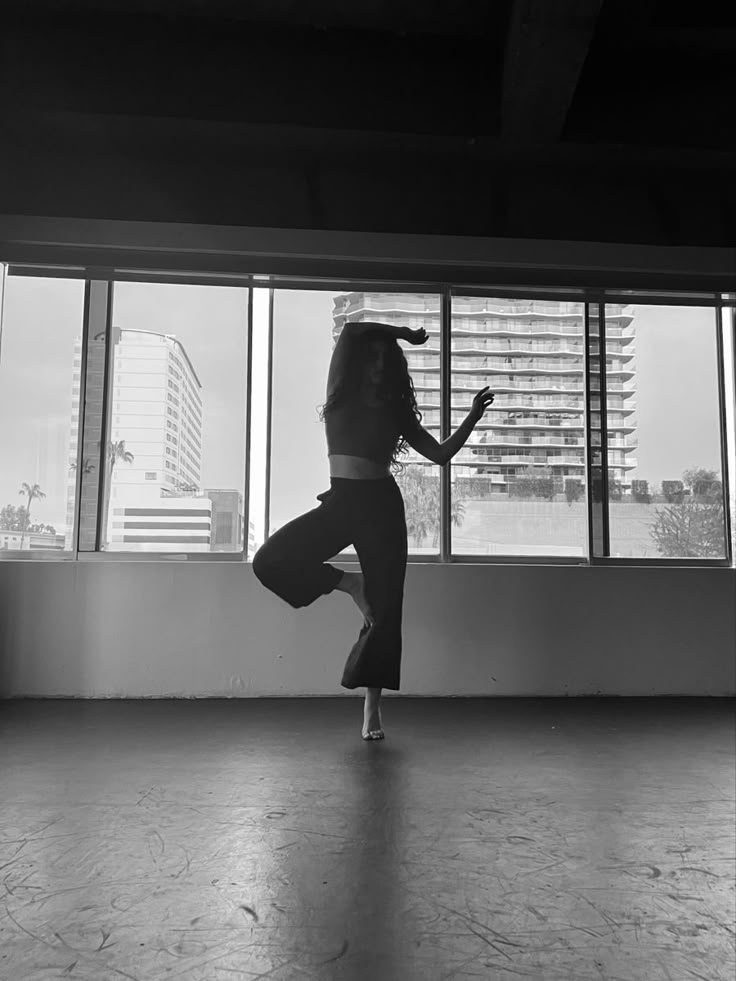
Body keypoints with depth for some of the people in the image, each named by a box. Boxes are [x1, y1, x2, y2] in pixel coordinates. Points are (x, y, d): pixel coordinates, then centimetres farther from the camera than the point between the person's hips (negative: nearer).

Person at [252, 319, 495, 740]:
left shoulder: (396, 409, 11)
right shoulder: (342, 395, 8)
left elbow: (441, 454, 9)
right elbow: (350, 330, -3)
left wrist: (473, 417, 0)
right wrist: (407, 333, 6)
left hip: (381, 504, 0)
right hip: (340, 500, 0)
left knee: (385, 607, -4)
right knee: (270, 561, -17)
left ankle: (373, 706, 6)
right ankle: (349, 584, 4)